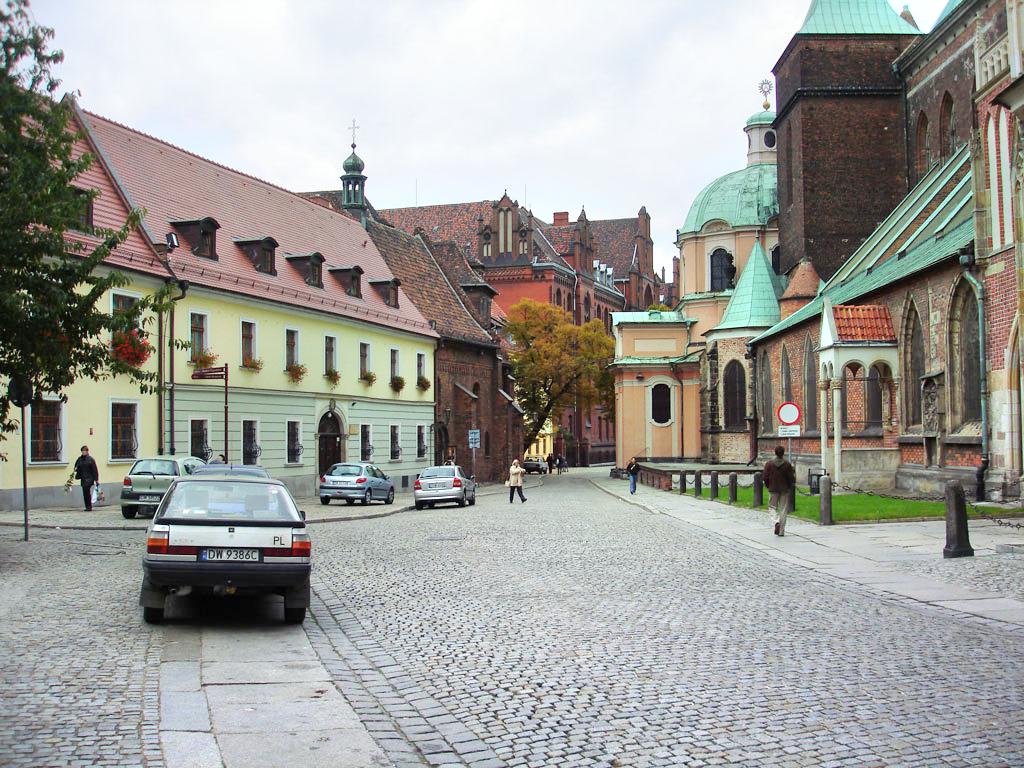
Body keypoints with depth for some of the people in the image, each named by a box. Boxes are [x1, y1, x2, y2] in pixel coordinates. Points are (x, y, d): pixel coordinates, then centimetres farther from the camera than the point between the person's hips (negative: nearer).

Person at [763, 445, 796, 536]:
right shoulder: (787, 464, -6)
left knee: (772, 507, 13)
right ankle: (781, 531, 6)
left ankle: (777, 521, -16)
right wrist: (790, 487, 12)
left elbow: (765, 477, -3)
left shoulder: (769, 464, -5)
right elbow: (791, 477, -6)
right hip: (784, 489, 0)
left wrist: (768, 486, 14)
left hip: (773, 489, 0)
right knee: (783, 509, 6)